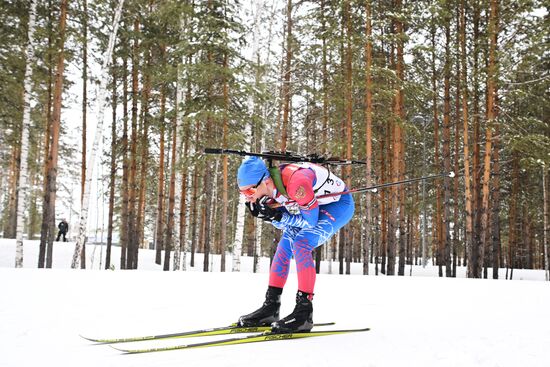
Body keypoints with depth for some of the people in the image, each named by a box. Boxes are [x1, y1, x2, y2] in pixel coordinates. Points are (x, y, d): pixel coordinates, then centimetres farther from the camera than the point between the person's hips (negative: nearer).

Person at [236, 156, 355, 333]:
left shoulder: (296, 183, -39)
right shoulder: (267, 190, -14)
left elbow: (310, 221, -26)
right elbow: (283, 223, -3)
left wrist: (278, 216, -33)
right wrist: (268, 215, -22)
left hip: (340, 204, -9)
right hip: (314, 208, 9)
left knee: (300, 244, -24)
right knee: (283, 247, 4)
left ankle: (304, 312, -21)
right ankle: (270, 307, 12)